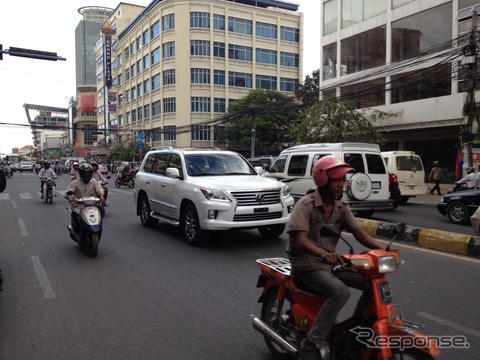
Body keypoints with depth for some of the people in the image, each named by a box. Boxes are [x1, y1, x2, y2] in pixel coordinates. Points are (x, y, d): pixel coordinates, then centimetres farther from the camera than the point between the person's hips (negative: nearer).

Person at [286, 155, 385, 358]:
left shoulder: (341, 207, 5)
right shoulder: (305, 204, -17)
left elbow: (358, 232, 0)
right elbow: (300, 239, -29)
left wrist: (381, 249, -18)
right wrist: (323, 253, -48)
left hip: (331, 261, 7)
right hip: (307, 262, -7)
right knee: (340, 292, -31)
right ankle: (313, 340, -18)